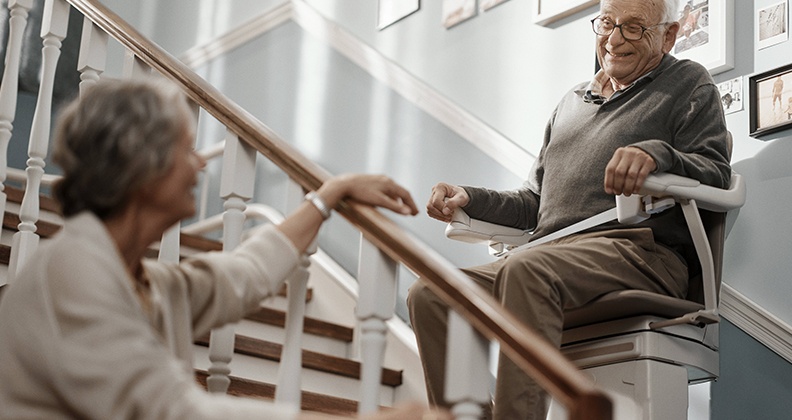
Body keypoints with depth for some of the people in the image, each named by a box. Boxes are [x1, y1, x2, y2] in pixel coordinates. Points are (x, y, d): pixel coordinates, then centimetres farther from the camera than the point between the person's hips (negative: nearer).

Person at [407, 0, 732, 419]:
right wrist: (469, 198, 15)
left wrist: (657, 154, -23)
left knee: (526, 272, -38)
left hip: (638, 251, -6)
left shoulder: (688, 83, 15)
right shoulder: (571, 102, 32)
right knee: (429, 295, -17)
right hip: (549, 253, 7)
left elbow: (716, 170, -3)